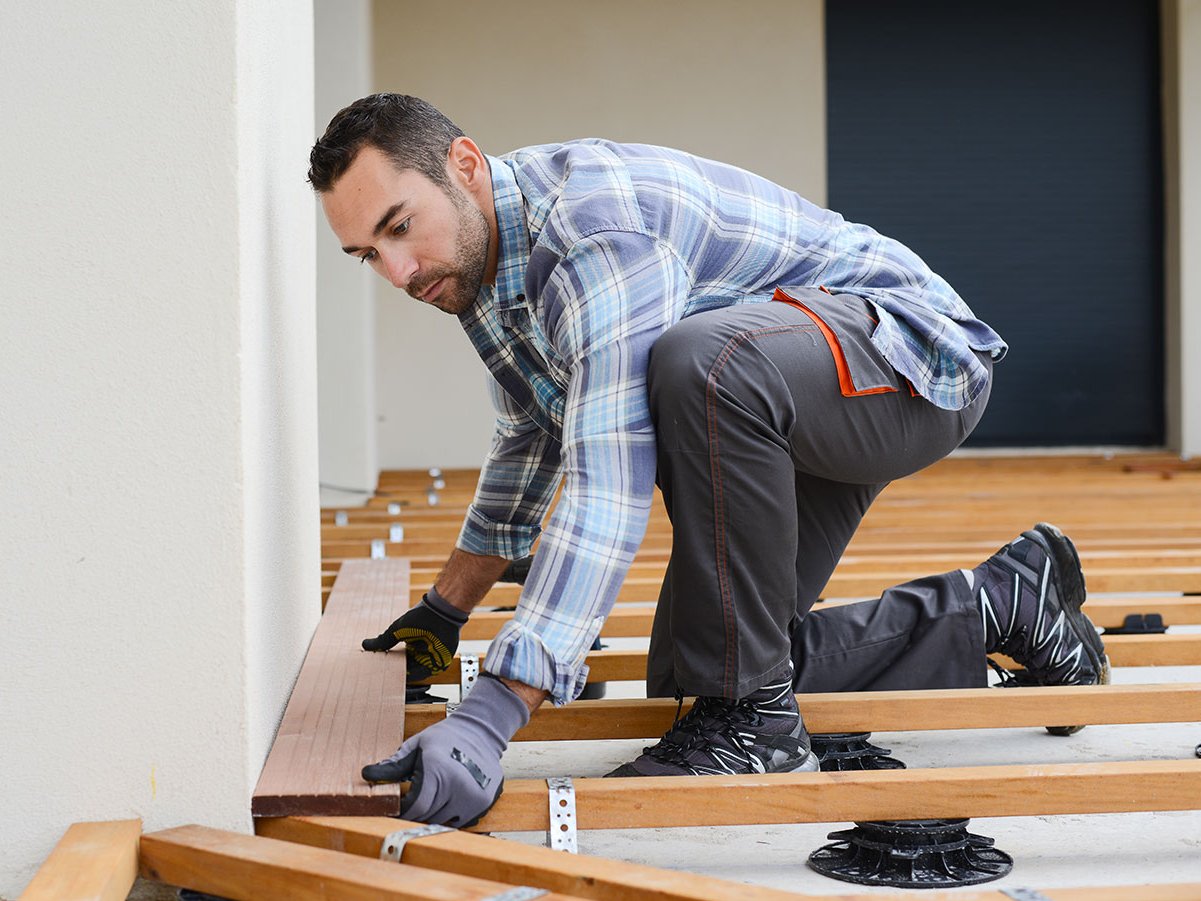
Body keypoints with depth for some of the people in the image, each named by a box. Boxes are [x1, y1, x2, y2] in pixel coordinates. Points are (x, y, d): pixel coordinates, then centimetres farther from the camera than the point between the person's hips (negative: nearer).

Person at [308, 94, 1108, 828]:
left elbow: (611, 487, -39)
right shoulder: (484, 255, 2)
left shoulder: (596, 226, -30)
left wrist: (491, 713, -44)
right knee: (687, 680, 3)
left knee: (701, 360, -42)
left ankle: (753, 716, -25)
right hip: (770, 406, 10)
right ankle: (999, 604, 17)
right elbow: (531, 441, 20)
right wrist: (444, 611, 25)